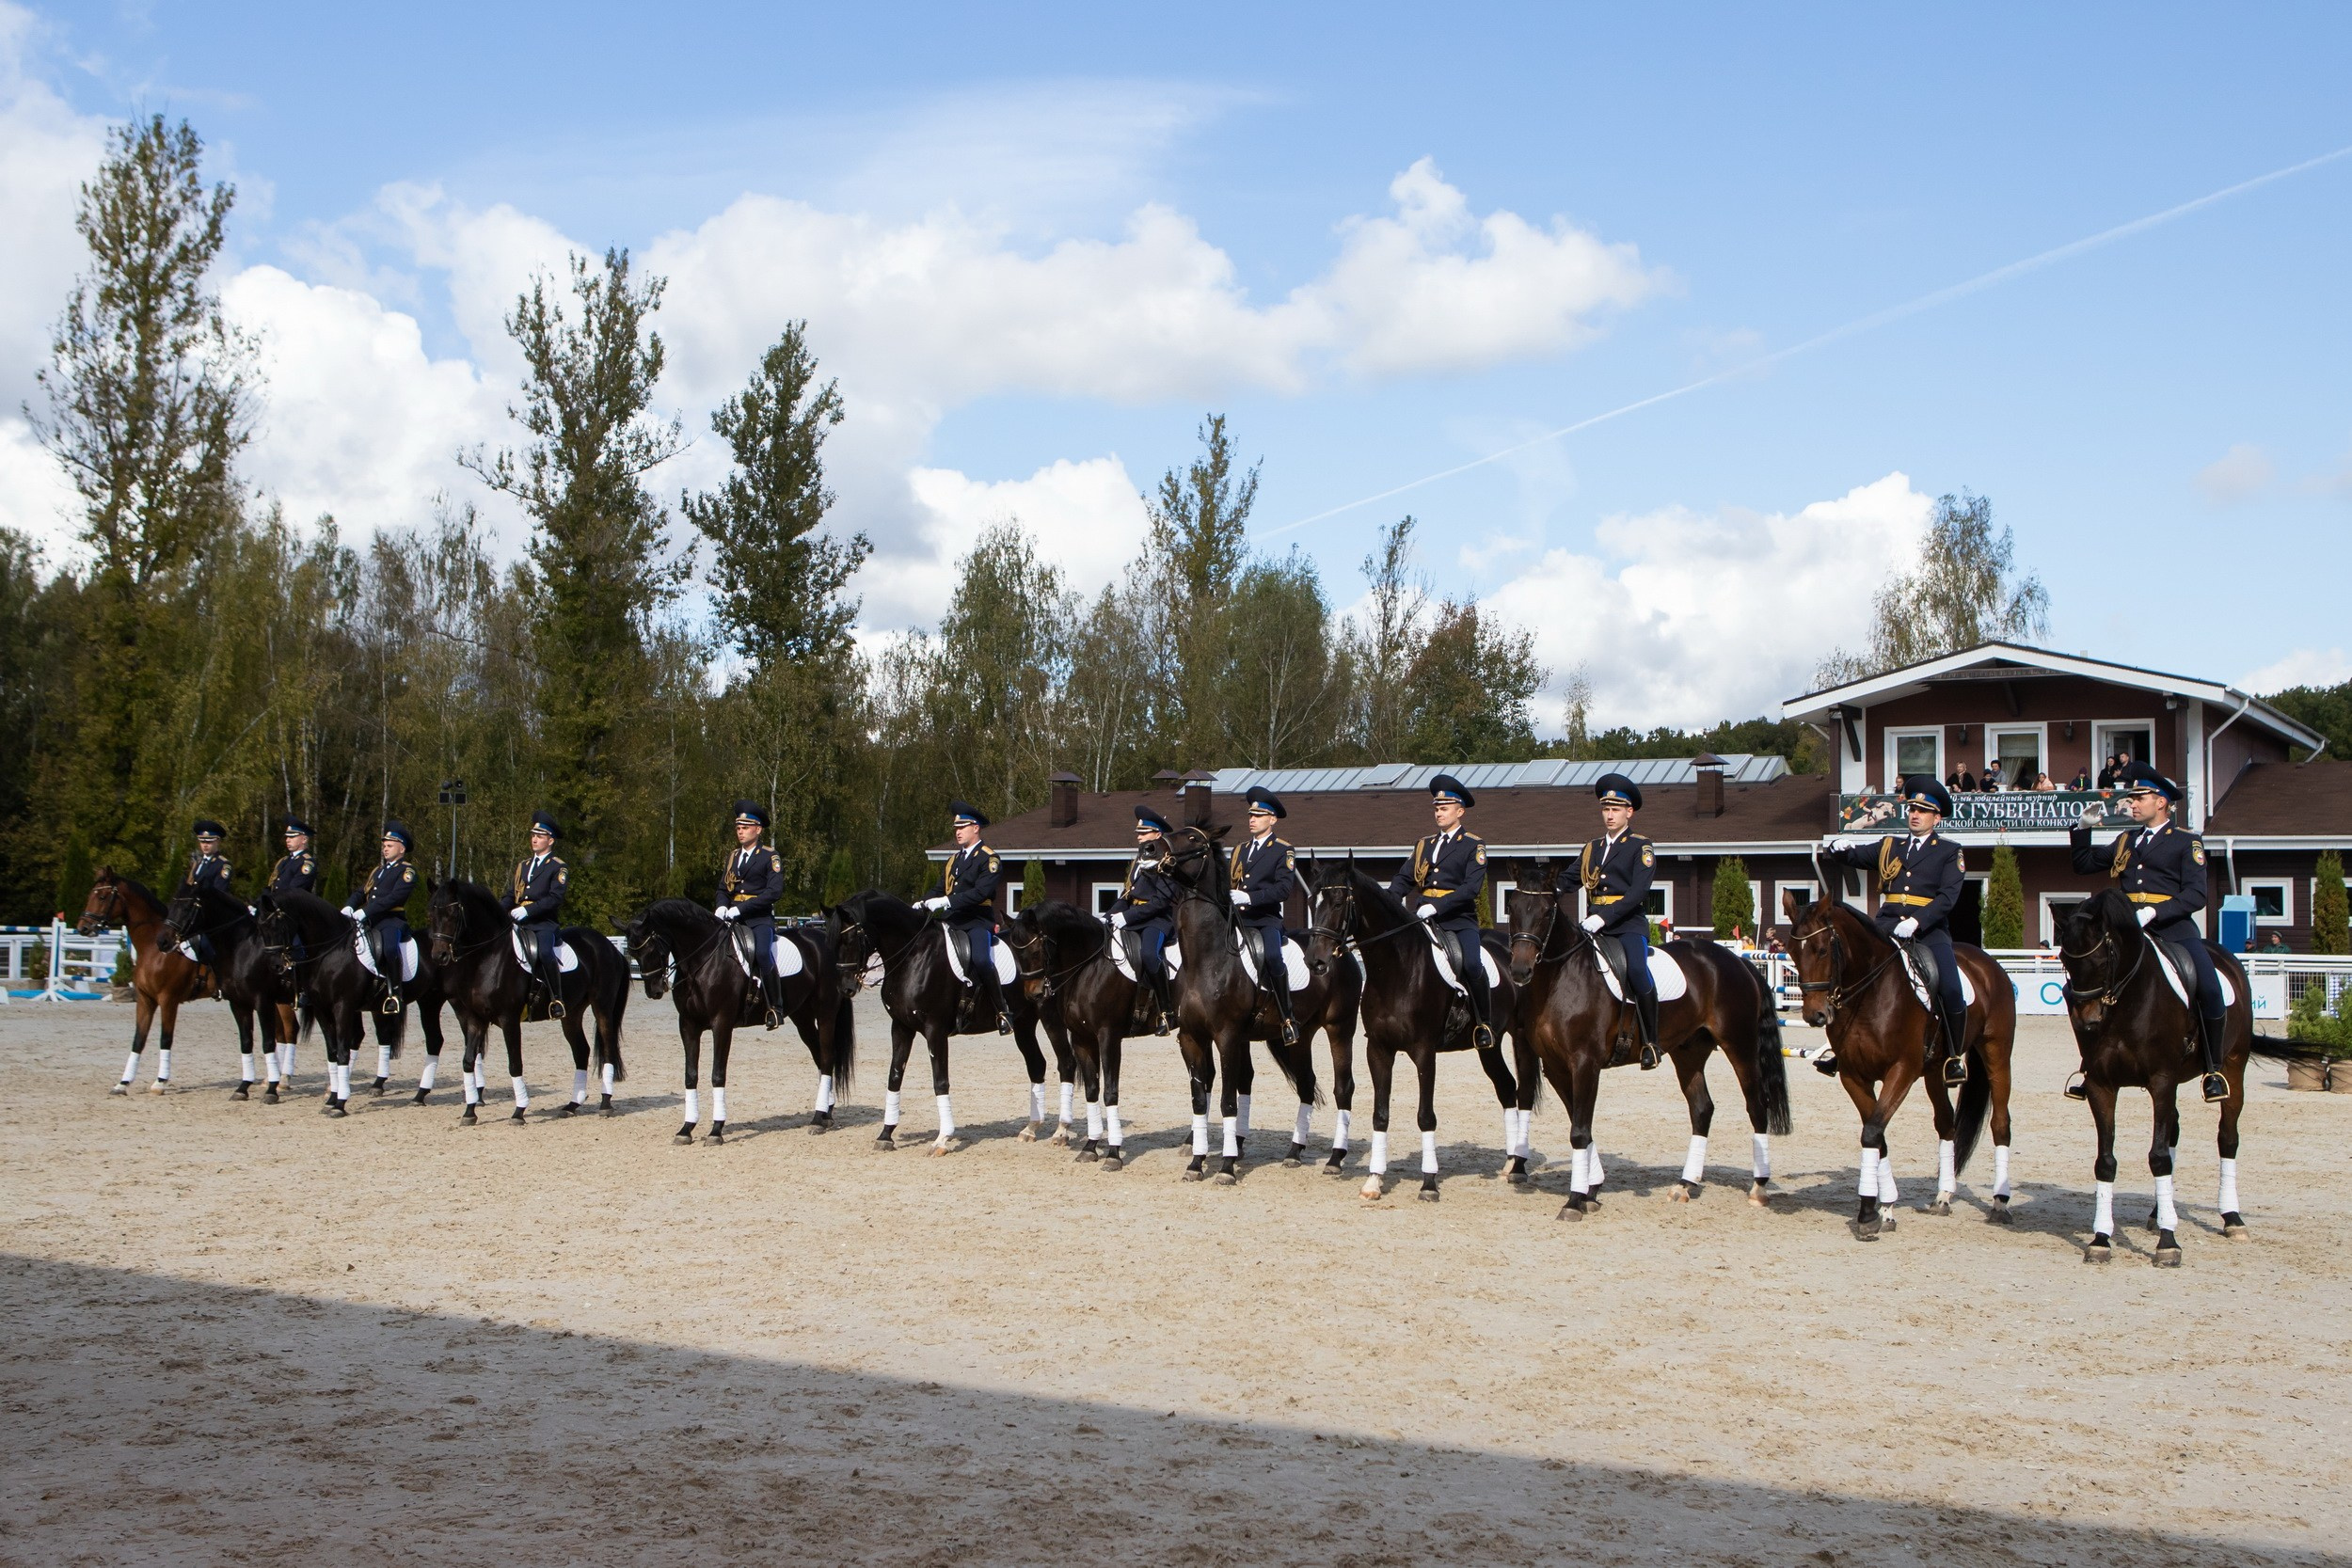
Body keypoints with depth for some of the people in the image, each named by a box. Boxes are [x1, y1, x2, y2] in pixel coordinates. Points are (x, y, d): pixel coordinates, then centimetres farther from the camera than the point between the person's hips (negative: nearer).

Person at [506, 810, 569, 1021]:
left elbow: (555, 898, -11)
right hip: (518, 923, 7)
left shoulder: (558, 868, 1)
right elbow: (512, 895, 22)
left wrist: (527, 910, -21)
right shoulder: (522, 866, 24)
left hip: (544, 924, -7)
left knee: (544, 953, -32)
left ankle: (557, 999, -23)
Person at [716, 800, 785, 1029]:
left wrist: (740, 908, -17)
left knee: (762, 954, -29)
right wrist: (722, 907, -4)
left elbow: (774, 891, -11)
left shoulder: (770, 857, 0)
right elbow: (723, 888, 21)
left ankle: (775, 1008, -19)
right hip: (733, 918, 6)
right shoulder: (732, 857, 20)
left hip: (760, 918, -6)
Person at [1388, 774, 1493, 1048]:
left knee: (1471, 965, -28)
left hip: (1459, 919, -5)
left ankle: (1484, 1024, -11)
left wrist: (1437, 906, -21)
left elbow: (1471, 887, -10)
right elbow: (1403, 879, 16)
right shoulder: (1425, 845, 20)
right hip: (1424, 919, 5)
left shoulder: (1473, 845, 3)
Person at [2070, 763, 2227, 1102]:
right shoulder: (2125, 841, 22)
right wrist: (2083, 828, 16)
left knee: (2210, 989, -24)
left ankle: (2214, 1069, -5)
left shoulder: (2186, 842, 5)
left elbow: (2196, 895, -7)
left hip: (2174, 930, -5)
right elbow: (2084, 864, 31)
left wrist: (2154, 912, -21)